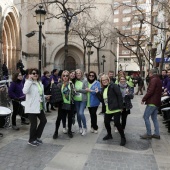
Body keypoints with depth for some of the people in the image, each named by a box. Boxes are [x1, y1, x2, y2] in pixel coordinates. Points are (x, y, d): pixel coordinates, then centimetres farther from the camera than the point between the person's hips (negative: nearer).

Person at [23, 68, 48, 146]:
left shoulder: (39, 83, 12)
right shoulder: (28, 82, -13)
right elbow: (25, 91, -34)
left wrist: (45, 97, 7)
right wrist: (29, 80, -32)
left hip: (39, 107, 9)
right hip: (32, 107, -8)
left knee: (43, 120, 15)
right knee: (34, 124, 1)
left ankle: (37, 137, 34)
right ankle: (31, 140, 25)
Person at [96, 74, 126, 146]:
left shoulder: (113, 86, -9)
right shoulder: (103, 89, 15)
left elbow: (120, 96, -15)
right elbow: (101, 99, 15)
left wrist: (121, 107, -19)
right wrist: (97, 93, 2)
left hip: (116, 109, -8)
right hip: (108, 110, 8)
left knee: (117, 123, -8)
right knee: (106, 122, 12)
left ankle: (123, 138, 11)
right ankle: (109, 135, 37)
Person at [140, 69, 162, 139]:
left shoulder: (153, 80, -13)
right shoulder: (158, 80, 17)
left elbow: (150, 91, -22)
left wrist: (143, 99, -14)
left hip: (152, 102, -10)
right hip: (157, 102, 10)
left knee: (146, 117, -5)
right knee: (154, 118, 14)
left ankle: (148, 134, -1)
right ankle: (157, 134, 17)